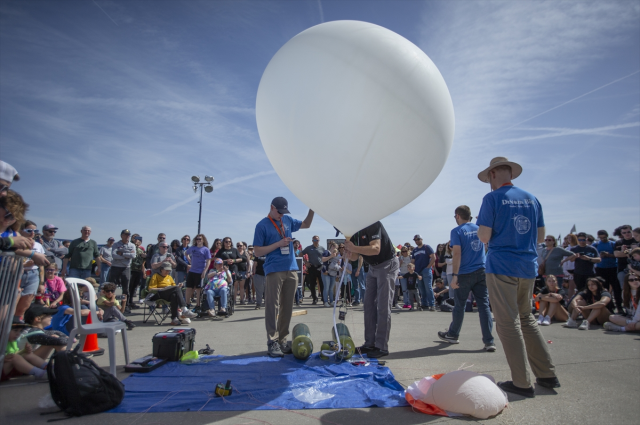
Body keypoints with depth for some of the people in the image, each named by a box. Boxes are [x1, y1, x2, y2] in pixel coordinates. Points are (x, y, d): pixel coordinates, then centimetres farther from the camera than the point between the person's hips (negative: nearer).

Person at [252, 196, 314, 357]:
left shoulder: (287, 220, 13)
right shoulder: (262, 225, -2)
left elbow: (306, 224, 28)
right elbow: (257, 251, -5)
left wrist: (312, 210, 11)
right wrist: (278, 244, -11)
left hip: (291, 270, 6)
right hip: (274, 271, -5)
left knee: (287, 307, 8)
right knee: (273, 306, -4)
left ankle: (282, 340, 17)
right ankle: (272, 342, 3)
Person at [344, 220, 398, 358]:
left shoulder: (372, 225, -22)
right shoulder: (353, 232, 2)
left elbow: (376, 249, -33)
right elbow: (354, 257, 2)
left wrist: (354, 248, -36)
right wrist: (349, 249, -19)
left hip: (387, 264, -8)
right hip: (373, 267, 9)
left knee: (383, 306, -8)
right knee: (369, 305, 7)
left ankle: (382, 347, -1)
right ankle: (370, 343, 15)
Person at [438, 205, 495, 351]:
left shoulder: (457, 231, -7)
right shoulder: (479, 229, 10)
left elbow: (457, 254, -16)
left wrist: (454, 275, -16)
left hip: (465, 274, -4)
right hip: (481, 272, 4)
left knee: (459, 305, 10)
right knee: (484, 305, 3)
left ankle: (453, 335, 26)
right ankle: (489, 342, 0)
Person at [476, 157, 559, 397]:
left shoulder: (492, 198, -8)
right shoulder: (531, 199, 10)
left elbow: (484, 237, -12)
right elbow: (540, 237, 14)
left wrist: (481, 229, 8)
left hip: (502, 267, -6)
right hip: (529, 267, 7)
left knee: (508, 324, 1)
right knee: (526, 319, 20)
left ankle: (522, 384, 7)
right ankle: (547, 375, 25)